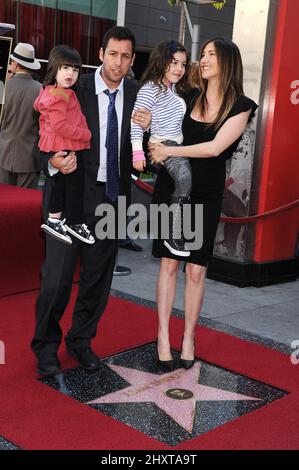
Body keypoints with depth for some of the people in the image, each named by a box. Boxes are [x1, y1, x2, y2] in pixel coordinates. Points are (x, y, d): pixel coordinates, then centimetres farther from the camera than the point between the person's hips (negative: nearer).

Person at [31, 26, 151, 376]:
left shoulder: (137, 95, 5)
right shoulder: (73, 90, -7)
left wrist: (145, 127, -14)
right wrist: (54, 161, -28)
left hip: (112, 197, 4)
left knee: (98, 277, 13)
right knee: (57, 278, -4)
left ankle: (81, 341, 33)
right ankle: (46, 346, 19)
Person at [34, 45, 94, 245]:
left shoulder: (50, 92, 13)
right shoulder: (60, 96, -20)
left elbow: (45, 120, 21)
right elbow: (59, 125, -27)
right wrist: (86, 134, -20)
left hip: (60, 148, 11)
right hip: (68, 149, -11)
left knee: (61, 184, 18)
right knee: (75, 185, 0)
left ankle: (54, 220, 26)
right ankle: (76, 223, 11)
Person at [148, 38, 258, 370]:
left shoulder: (240, 106, -4)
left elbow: (215, 147, -15)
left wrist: (169, 152, -12)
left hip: (206, 194, -1)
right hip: (172, 187, 2)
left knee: (196, 269, 3)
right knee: (169, 264, 2)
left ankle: (188, 338, 16)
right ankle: (163, 336, 10)